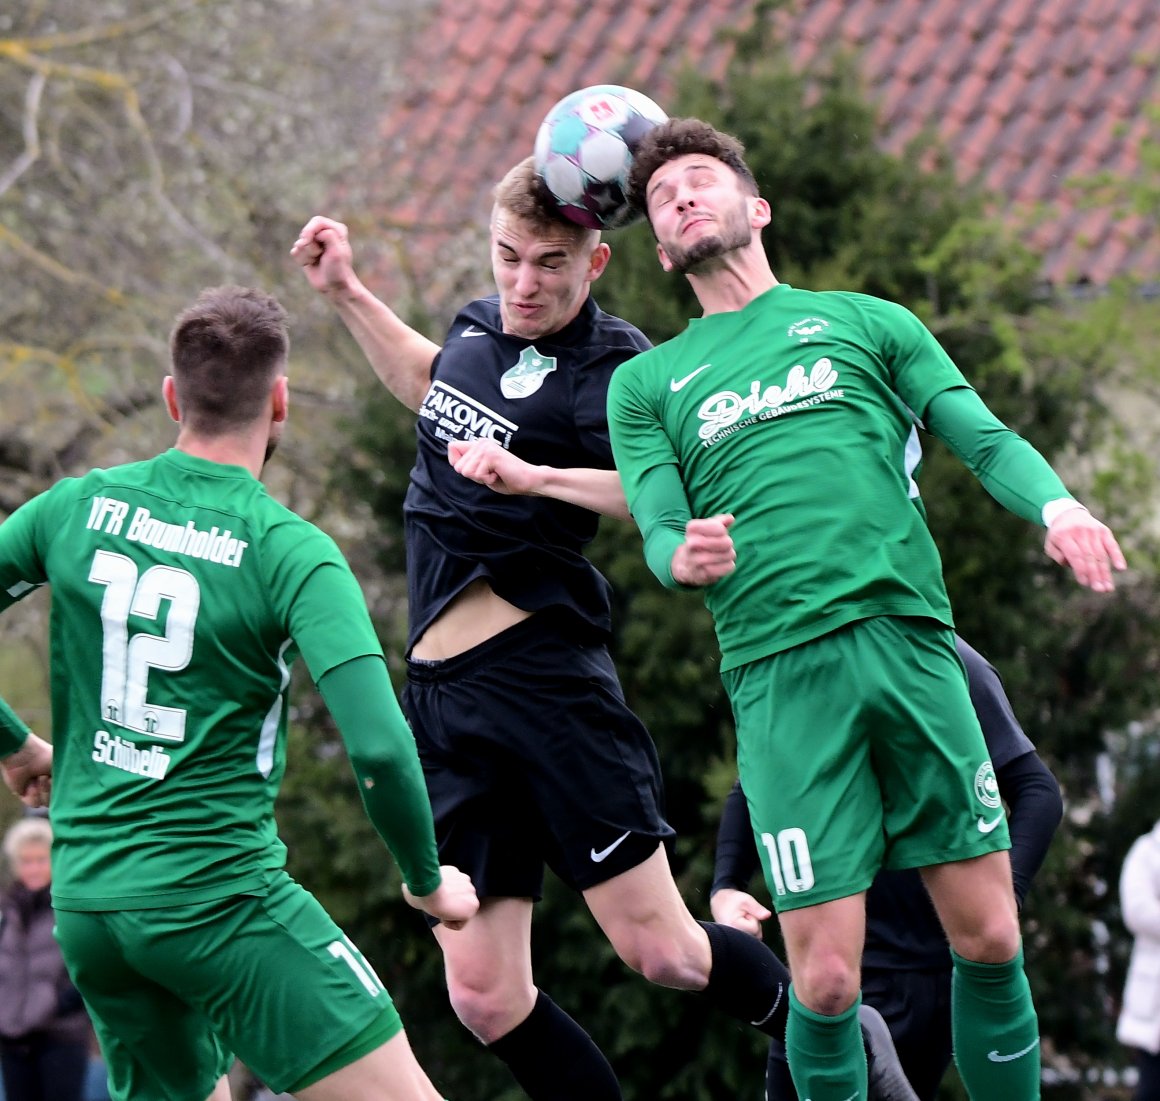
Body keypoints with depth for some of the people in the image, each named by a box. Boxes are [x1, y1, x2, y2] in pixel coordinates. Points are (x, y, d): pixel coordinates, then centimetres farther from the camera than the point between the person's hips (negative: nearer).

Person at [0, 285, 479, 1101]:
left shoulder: (76, 507, 3)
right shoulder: (292, 553, -11)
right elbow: (379, 749, -18)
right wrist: (428, 883, -3)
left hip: (83, 902, 6)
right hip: (219, 895, -6)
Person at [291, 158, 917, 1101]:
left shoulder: (608, 365, -9)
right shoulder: (478, 326, 15)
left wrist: (532, 475, -31)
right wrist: (346, 293, 34)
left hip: (543, 671, -7)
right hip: (441, 695, 7)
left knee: (663, 953, -6)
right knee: (483, 996, -2)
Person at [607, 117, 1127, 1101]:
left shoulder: (865, 321, 19)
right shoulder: (645, 384, 21)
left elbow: (985, 439, 9)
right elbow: (660, 533, 10)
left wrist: (1056, 504, -13)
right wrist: (685, 556, -15)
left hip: (910, 640, 1)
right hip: (779, 673, -1)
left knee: (989, 941, -2)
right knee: (825, 981, -8)